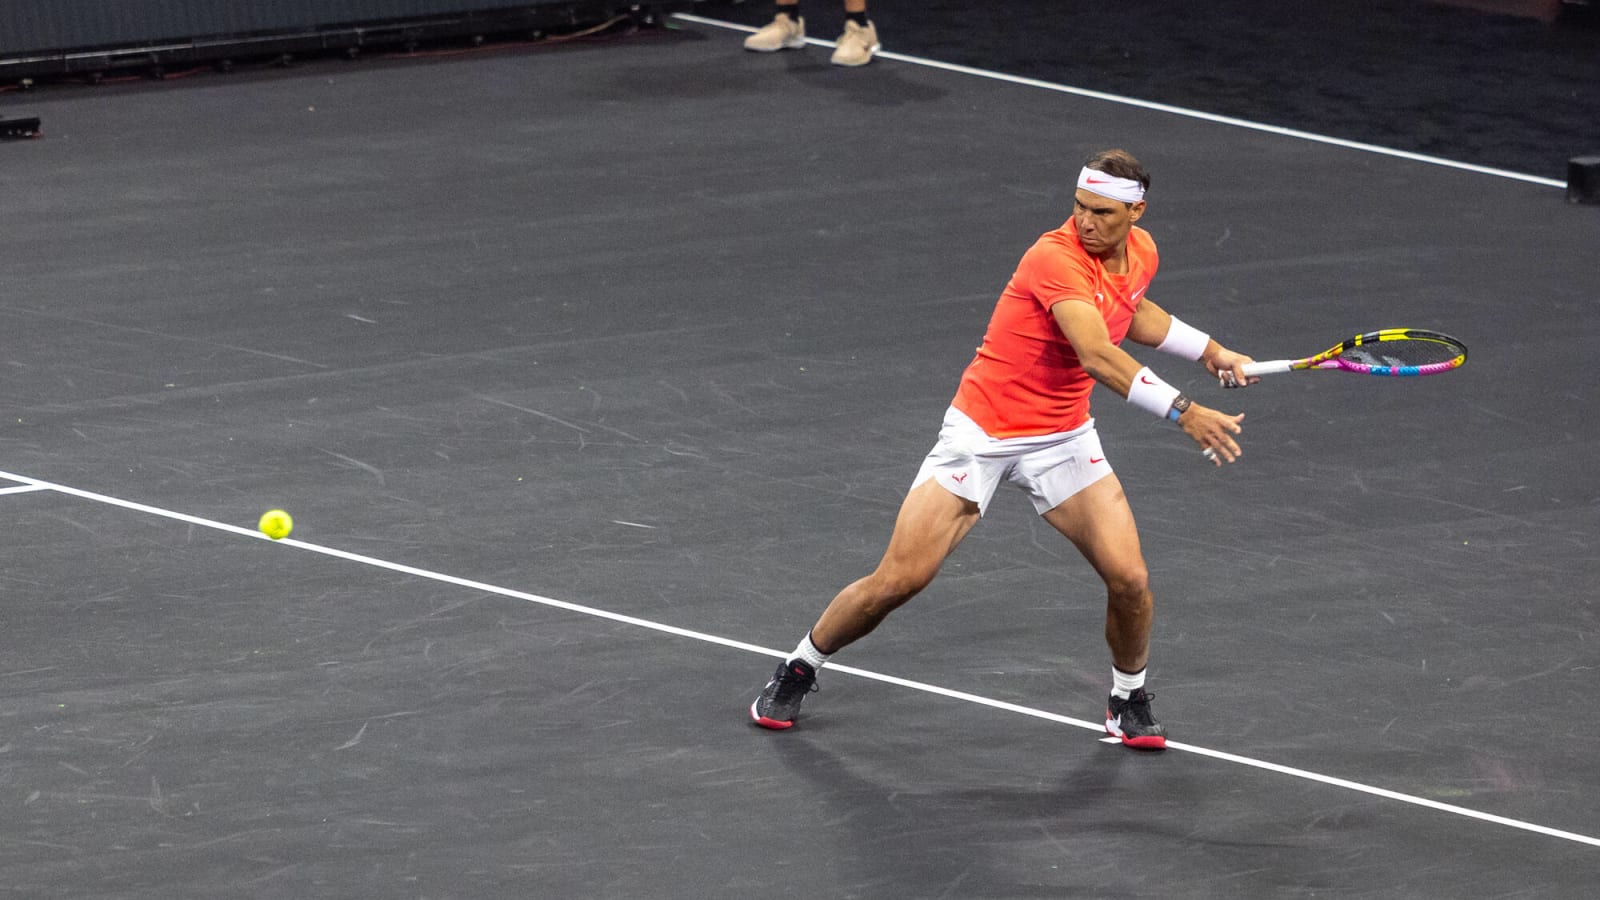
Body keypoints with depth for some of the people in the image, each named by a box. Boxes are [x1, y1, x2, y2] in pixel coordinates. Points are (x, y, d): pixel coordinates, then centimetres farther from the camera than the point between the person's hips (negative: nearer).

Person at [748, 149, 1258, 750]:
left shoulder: (1140, 252, -1)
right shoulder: (1056, 259, -27)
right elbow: (1099, 357, -40)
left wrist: (1209, 350, 22)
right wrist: (1182, 412, -47)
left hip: (1063, 439, 6)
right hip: (981, 434, -6)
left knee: (1129, 579, -10)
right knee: (898, 581, -5)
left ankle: (1129, 700, 18)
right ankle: (799, 670, 20)